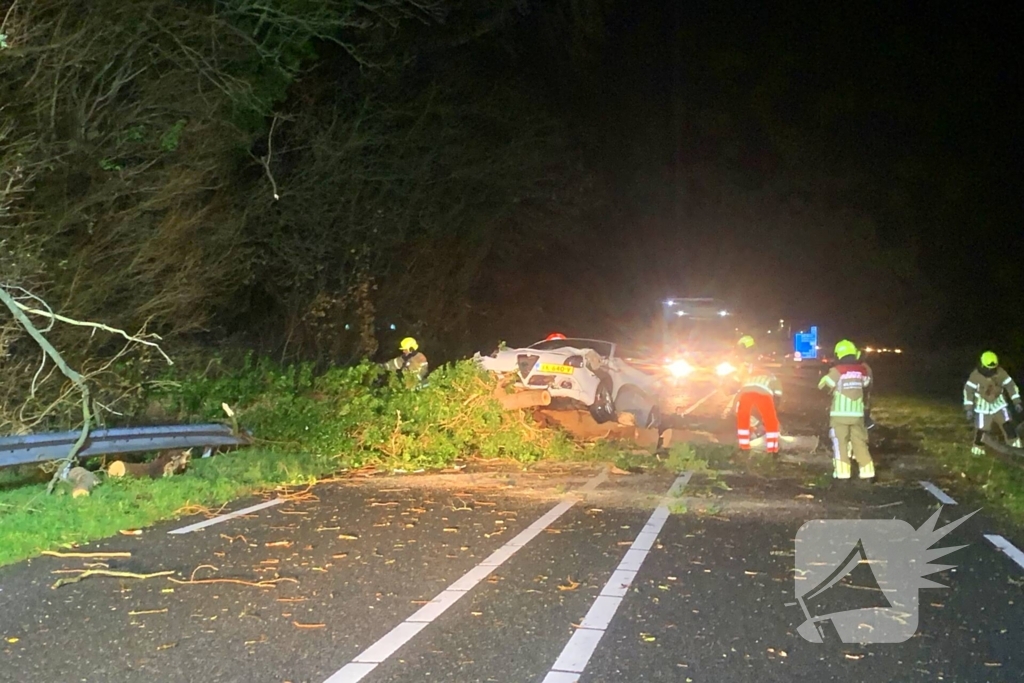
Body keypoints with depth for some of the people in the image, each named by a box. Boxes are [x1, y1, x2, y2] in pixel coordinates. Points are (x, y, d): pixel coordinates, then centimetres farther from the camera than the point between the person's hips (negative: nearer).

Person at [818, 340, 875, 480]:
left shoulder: (837, 370, -11)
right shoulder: (862, 369, 3)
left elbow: (823, 386, -6)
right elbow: (867, 383, 21)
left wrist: (832, 389, 14)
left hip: (840, 413, -4)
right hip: (857, 412, 4)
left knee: (840, 443, 1)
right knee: (860, 442, 11)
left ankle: (842, 473, -4)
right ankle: (867, 472, 9)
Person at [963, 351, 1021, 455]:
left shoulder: (1001, 372, -13)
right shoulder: (976, 375, -21)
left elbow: (1010, 385, -4)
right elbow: (968, 390, -15)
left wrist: (1016, 401, -6)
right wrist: (968, 408, -16)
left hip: (998, 403, 3)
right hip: (983, 406, -3)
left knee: (1007, 423, -1)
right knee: (981, 428, 2)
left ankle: (1014, 443, 15)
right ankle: (977, 446, 22)